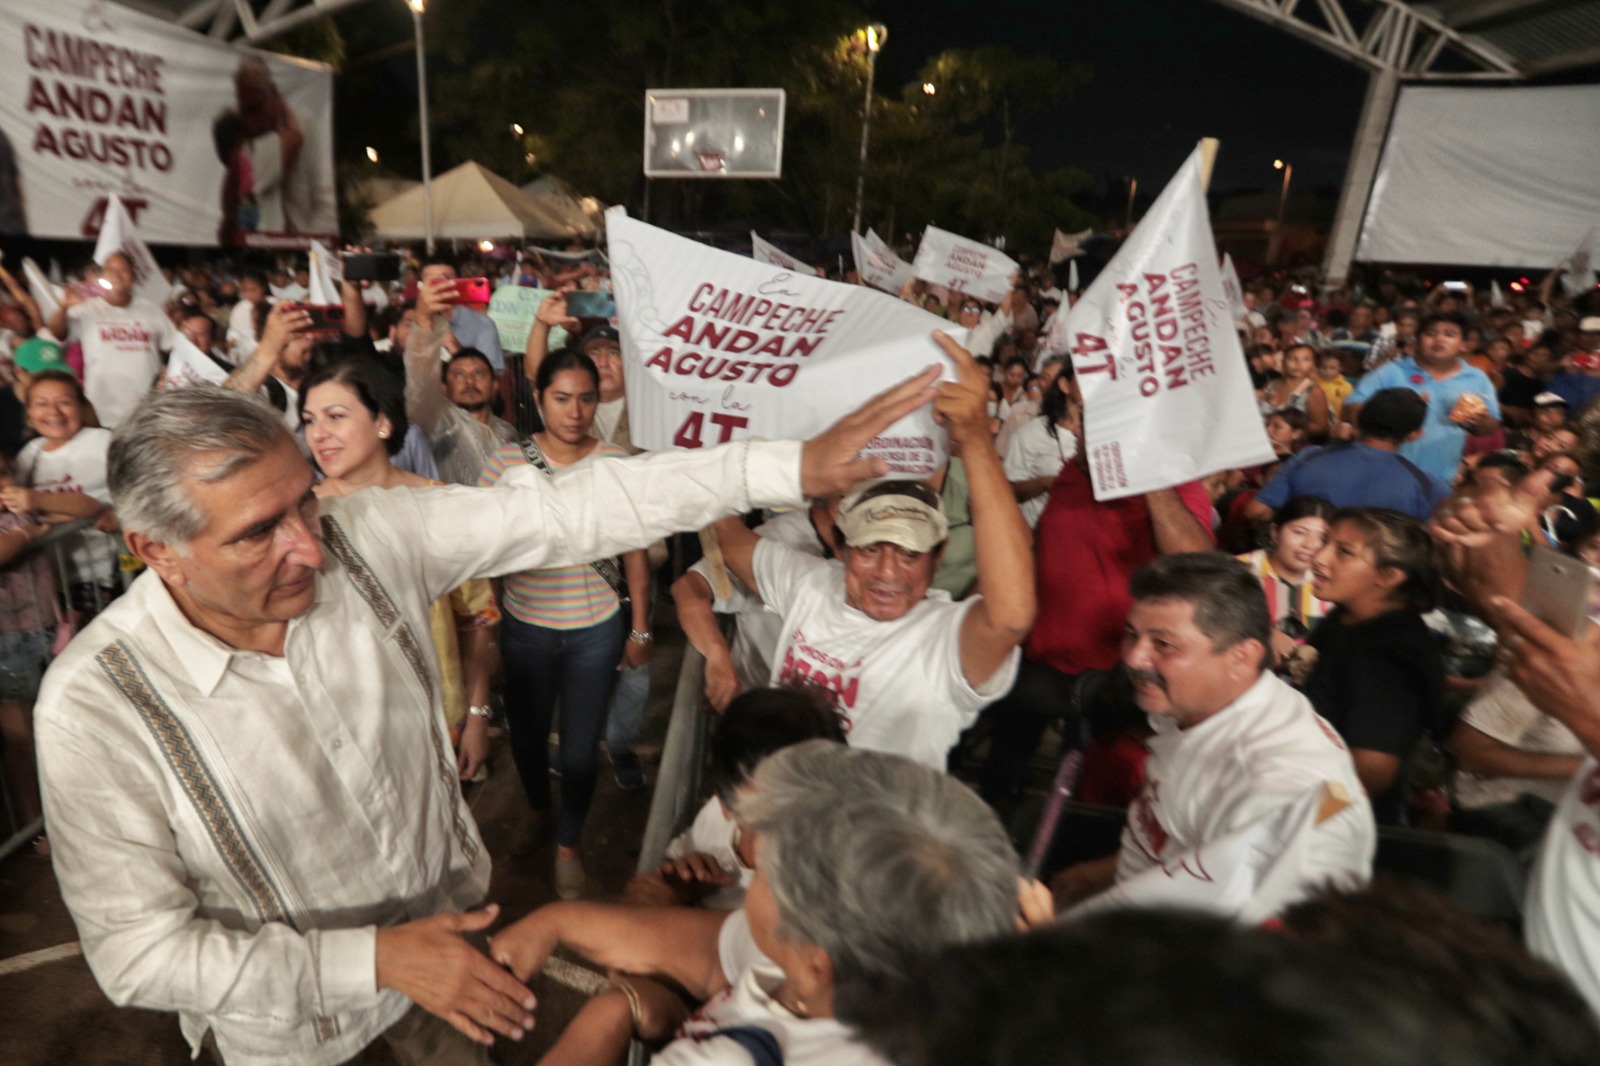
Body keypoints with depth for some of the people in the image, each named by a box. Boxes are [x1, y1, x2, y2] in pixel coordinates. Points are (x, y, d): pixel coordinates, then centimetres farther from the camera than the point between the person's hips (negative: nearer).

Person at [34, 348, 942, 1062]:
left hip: (448, 924, 3)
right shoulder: (97, 704, -27)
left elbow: (570, 511, -27)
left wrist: (796, 467, -31)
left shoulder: (365, 536, -23)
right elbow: (140, 950, -20)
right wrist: (375, 959, -27)